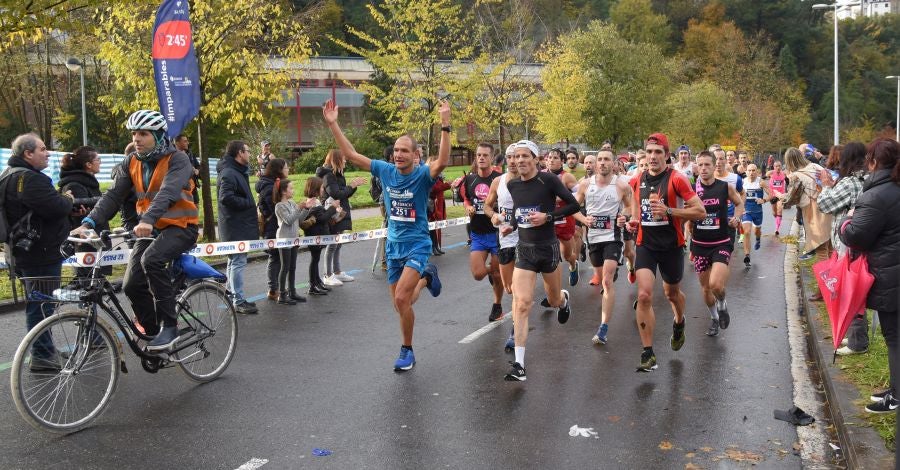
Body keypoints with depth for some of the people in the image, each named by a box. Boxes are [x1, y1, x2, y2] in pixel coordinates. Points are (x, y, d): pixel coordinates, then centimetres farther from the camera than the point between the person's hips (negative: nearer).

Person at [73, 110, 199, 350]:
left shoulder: (177, 159, -13)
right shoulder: (131, 162, 5)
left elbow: (168, 191, -30)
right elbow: (113, 195, -3)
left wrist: (147, 219, -47)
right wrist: (89, 223, -18)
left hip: (180, 226, -6)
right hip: (151, 229, 6)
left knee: (151, 260, -33)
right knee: (132, 284, -6)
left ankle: (170, 327, -24)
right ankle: (153, 333, 15)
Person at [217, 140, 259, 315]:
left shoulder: (239, 171, 17)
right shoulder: (229, 173, -16)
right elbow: (226, 197, -28)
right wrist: (248, 203, -18)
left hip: (240, 226, 11)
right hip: (235, 227, -11)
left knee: (235, 262, 17)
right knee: (238, 262, -8)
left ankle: (232, 296, 26)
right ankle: (239, 301, -4)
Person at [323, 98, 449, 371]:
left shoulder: (422, 174, -14)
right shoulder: (386, 171, -1)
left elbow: (442, 161, -35)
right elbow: (350, 154, 2)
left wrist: (445, 125, -43)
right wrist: (332, 124, -3)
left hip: (417, 244, -5)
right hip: (393, 244, 5)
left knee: (401, 298, -21)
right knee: (401, 303, 12)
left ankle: (407, 350, 1)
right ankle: (425, 277, 44)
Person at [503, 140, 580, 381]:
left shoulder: (548, 179, -12)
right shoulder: (512, 185, 3)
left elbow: (574, 204, -10)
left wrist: (548, 216, -19)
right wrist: (511, 225, 10)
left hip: (547, 248, -2)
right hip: (524, 249, 2)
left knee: (553, 300, 18)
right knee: (521, 303, -12)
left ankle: (563, 299, 60)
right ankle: (519, 365, -11)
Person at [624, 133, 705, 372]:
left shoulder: (676, 179, -11)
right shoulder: (637, 181, 3)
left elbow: (700, 211, -15)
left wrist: (668, 211, -24)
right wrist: (632, 222, 3)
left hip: (671, 245, -2)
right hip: (645, 244, 2)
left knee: (672, 293, 19)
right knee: (644, 296, -13)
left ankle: (679, 323, 55)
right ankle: (648, 354, -6)